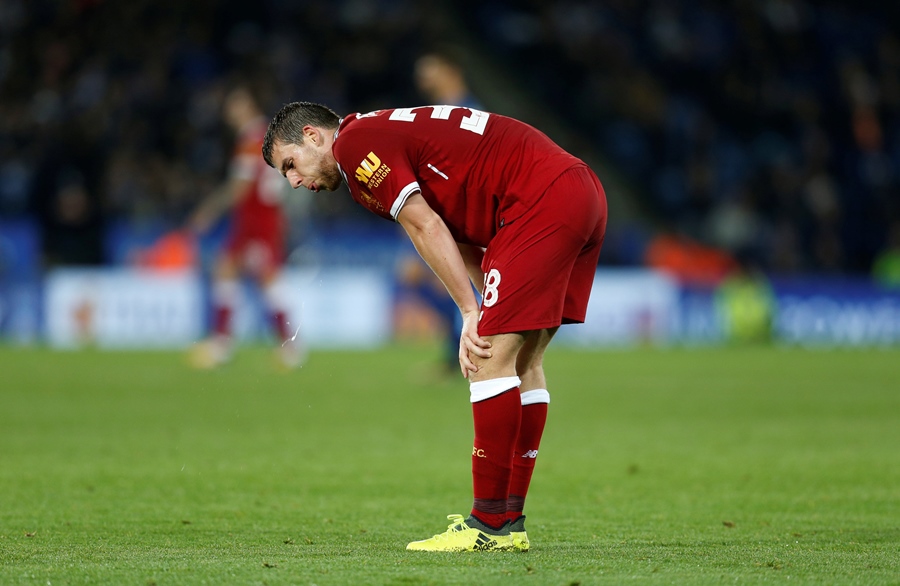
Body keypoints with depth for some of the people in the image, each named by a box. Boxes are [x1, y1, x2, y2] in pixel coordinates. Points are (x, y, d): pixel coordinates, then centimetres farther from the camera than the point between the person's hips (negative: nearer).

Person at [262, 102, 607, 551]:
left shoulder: (353, 143, -4)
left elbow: (427, 229, -9)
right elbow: (463, 240, 19)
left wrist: (471, 312, -6)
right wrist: (486, 315, 7)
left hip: (543, 199, -10)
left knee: (492, 359, -9)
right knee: (522, 362, 11)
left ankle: (490, 526, -8)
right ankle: (510, 522, 12)